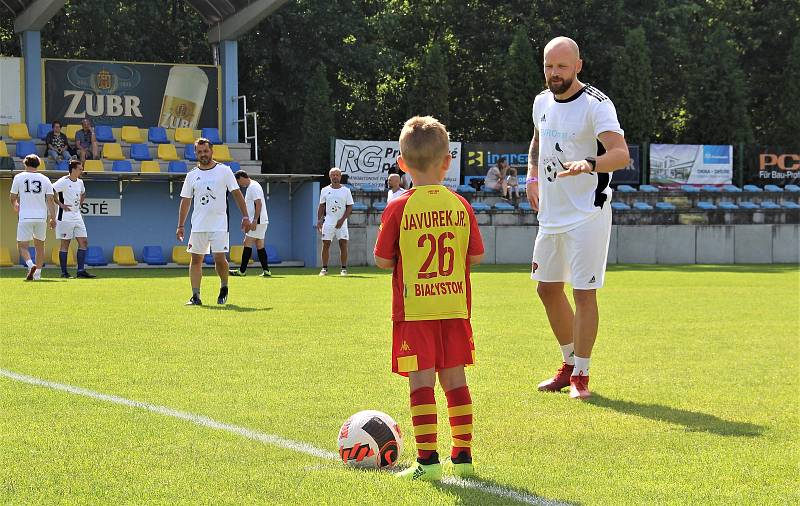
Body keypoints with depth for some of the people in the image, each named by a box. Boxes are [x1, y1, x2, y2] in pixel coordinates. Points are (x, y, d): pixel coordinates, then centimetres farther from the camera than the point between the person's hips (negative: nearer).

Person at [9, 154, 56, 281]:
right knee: (40, 245, 16)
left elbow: (13, 198, 6)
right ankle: (38, 273, 17)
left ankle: (31, 265, -24)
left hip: (25, 217, -2)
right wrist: (52, 218, 4)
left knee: (22, 245, 2)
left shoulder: (19, 177, 0)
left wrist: (15, 207, 28)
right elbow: (50, 200, 0)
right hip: (41, 217, 2)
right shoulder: (45, 179, 4)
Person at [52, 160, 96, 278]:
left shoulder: (80, 182, 11)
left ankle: (81, 271, 3)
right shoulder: (63, 182, -12)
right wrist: (60, 204, -17)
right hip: (65, 217, -8)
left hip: (77, 217, 8)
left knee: (84, 242, 1)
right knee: (65, 244, -3)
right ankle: (64, 272, 3)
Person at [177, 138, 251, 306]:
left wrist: (245, 217, -3)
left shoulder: (224, 170, 0)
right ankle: (195, 296, 4)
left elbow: (237, 194, 3)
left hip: (219, 224, -3)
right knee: (196, 259, 1)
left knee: (219, 258, -10)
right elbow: (185, 201, 12)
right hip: (198, 226, 3)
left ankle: (224, 287, 16)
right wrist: (180, 226, 8)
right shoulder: (192, 175, 8)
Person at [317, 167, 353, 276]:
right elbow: (321, 207, 11)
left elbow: (349, 207, 0)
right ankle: (324, 268, 5)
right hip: (328, 222, 1)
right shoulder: (325, 190, 8)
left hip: (341, 222, -1)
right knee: (326, 244, -1)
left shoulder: (346, 190, 3)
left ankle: (344, 268, -1)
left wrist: (342, 220, -11)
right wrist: (319, 220, -1)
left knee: (343, 244, -6)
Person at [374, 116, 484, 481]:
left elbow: (382, 261, -5)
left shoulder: (398, 209, -8)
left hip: (414, 310, -3)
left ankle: (427, 459, -7)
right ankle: (462, 454, 17)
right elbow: (475, 255, 5)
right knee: (454, 377, 12)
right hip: (455, 306, 3)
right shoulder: (461, 206, 1)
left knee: (421, 381, -3)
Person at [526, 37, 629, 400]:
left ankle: (581, 376, 3)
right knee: (547, 289, 14)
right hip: (551, 213, 8)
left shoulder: (596, 105, -15)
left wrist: (588, 164, -46)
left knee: (584, 293, -7)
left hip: (587, 214, -8)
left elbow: (621, 153, -28)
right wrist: (532, 177, 12)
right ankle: (570, 364, 29)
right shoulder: (542, 101, 9)